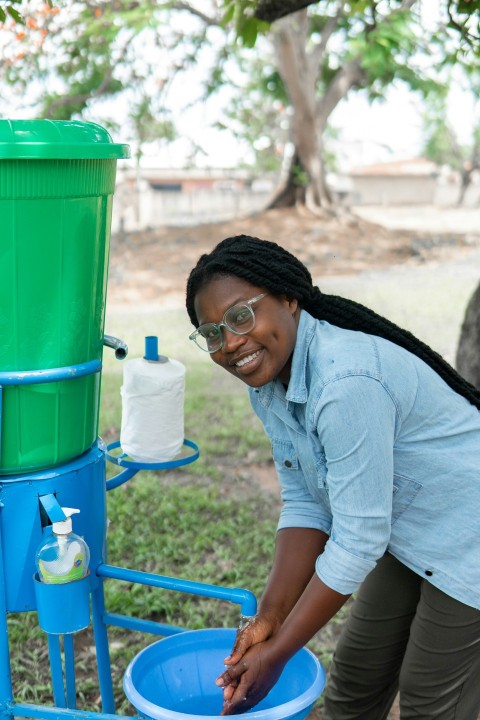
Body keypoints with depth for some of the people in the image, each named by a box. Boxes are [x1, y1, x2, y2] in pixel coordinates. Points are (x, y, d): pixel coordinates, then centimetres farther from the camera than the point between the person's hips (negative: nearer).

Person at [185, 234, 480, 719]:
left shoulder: (345, 382, -34)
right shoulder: (268, 383, -7)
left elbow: (358, 542, -29)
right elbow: (304, 506, -2)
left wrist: (278, 652, -20)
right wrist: (268, 618, -8)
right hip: (408, 535, 8)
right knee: (355, 680, 17)